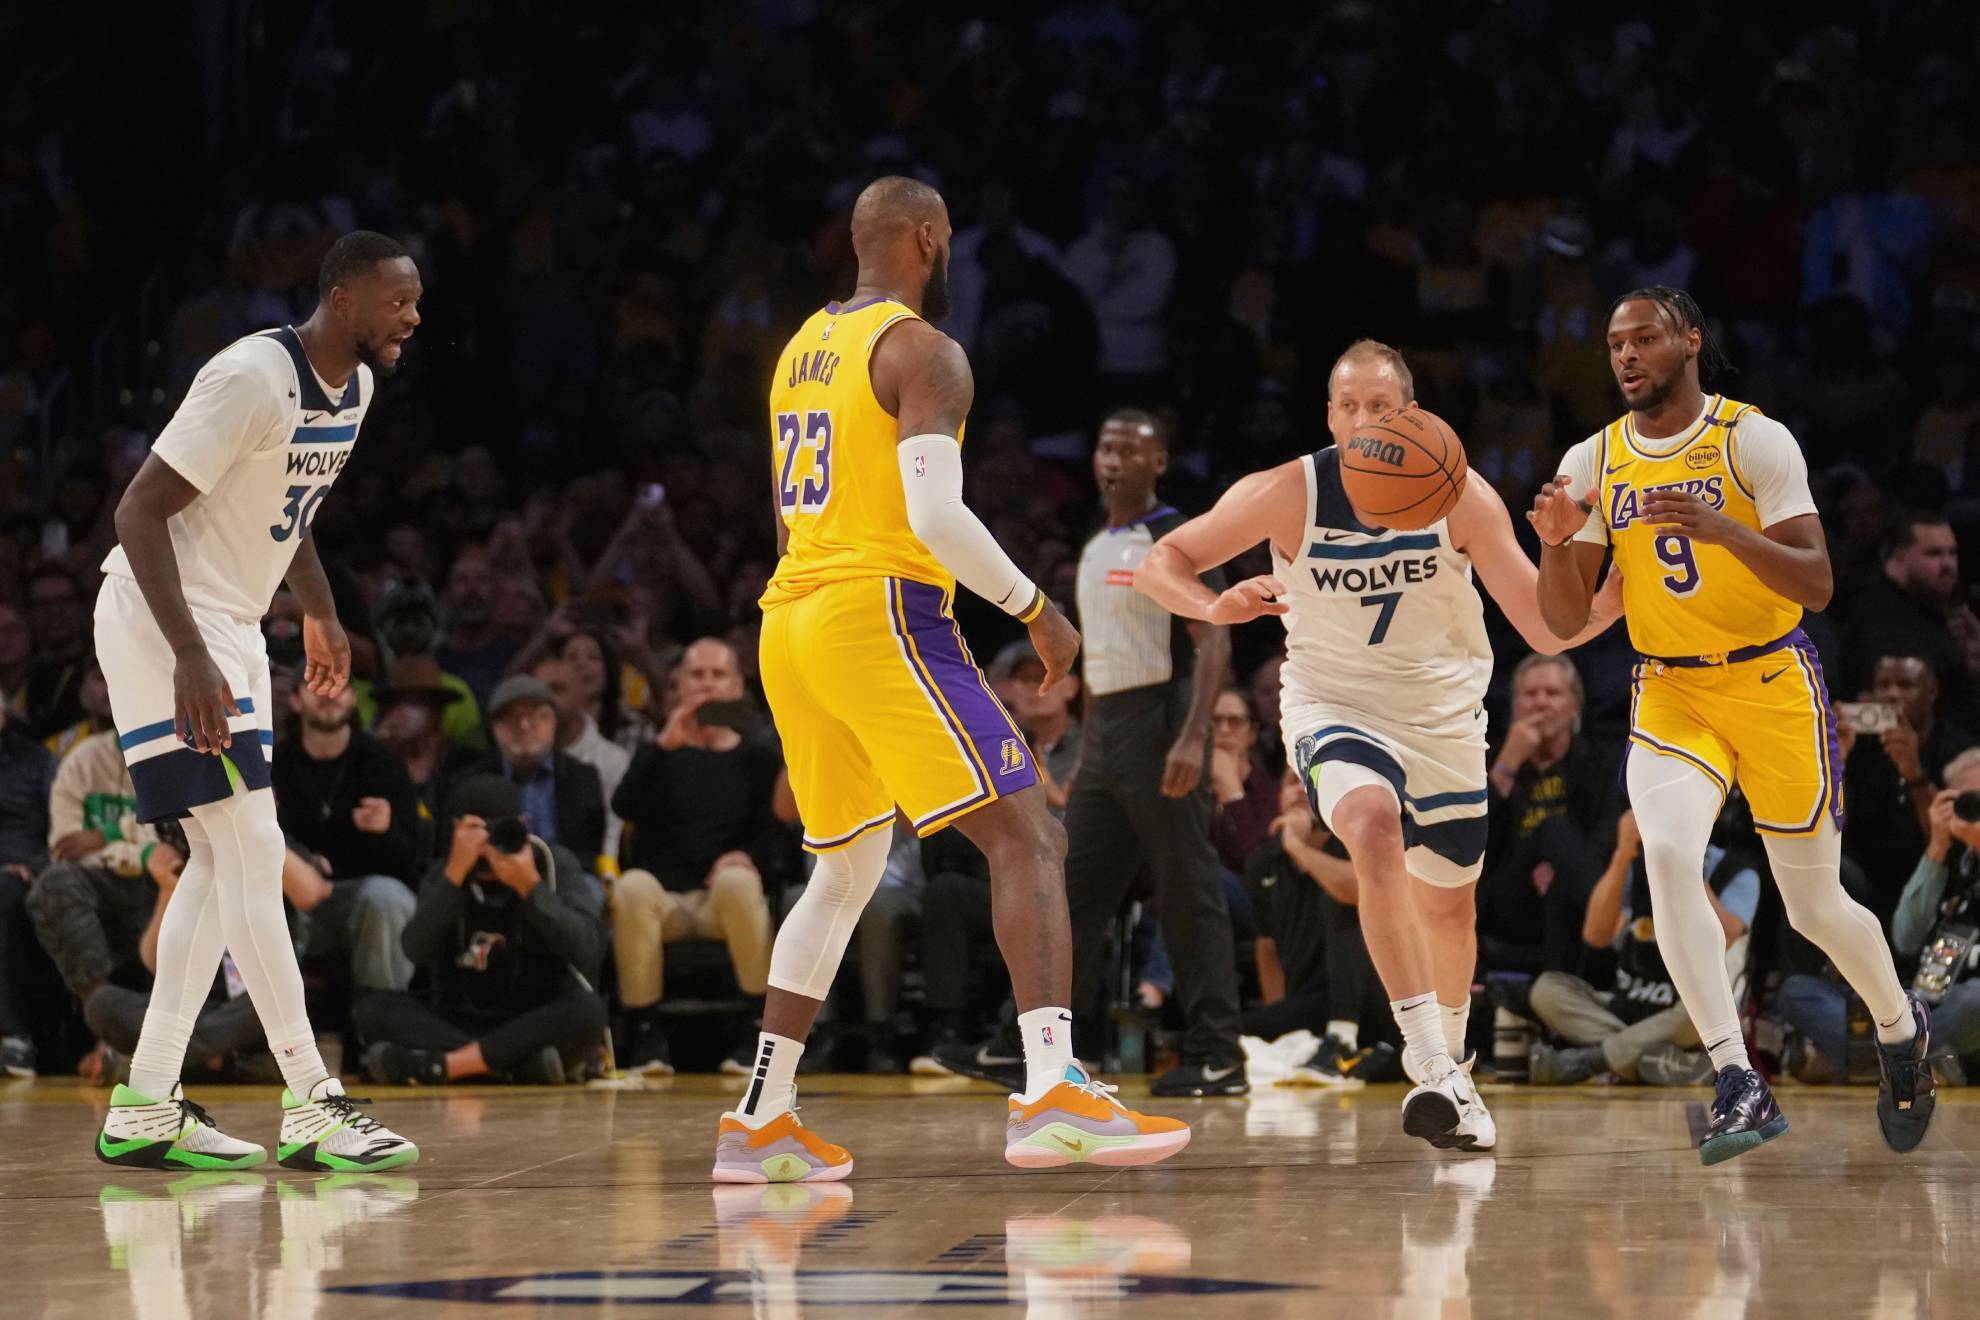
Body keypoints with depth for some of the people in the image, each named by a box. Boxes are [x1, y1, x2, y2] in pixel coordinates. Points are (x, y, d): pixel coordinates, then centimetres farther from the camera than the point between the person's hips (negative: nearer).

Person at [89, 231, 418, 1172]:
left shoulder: (354, 387, 6)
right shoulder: (253, 379, -23)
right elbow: (140, 511, -24)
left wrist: (321, 614, 23)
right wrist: (189, 655, -30)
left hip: (230, 626, 10)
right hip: (162, 621, -10)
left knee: (223, 861, 8)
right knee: (252, 853, -12)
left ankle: (145, 1107, 11)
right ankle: (311, 1104, -12)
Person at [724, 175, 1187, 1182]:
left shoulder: (803, 350, 19)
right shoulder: (922, 351, -8)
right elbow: (936, 515, -19)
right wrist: (1033, 608, -8)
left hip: (791, 622, 9)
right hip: (882, 616, -9)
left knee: (846, 866, 20)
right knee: (1026, 839, -10)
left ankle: (760, 1122, 17)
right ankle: (1053, 1095, -25)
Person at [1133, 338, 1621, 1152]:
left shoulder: (1458, 495, -13)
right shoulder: (1289, 494, -16)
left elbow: (1547, 628, -13)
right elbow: (1160, 563, -10)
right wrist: (1215, 605, -32)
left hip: (1443, 716, 3)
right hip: (1333, 705, -3)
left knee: (1447, 905, 16)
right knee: (1374, 829, -34)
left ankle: (1450, 1064, 47)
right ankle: (1432, 1071, -38)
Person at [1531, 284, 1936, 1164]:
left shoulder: (1754, 439, -11)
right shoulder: (1593, 463, 1)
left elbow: (1816, 585, -18)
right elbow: (1564, 623, 2)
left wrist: (1723, 529, -34)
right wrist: (1556, 547, -19)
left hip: (1771, 686, -3)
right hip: (1670, 694, 3)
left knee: (1816, 905, 5)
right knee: (1667, 854, -26)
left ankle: (1900, 1032, 38)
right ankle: (1739, 1088, -26)